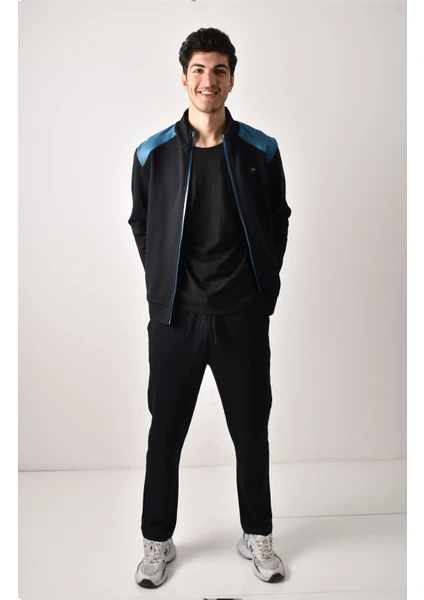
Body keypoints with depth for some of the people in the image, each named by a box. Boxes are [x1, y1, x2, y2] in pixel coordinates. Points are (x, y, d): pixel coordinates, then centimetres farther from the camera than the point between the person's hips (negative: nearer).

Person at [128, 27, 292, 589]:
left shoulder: (260, 151, 0)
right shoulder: (153, 154, -1)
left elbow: (278, 221, 10)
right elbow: (140, 226, 10)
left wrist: (264, 286, 7)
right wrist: (165, 287, 8)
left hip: (244, 319, 1)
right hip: (175, 320, 0)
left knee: (252, 432, 12)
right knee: (165, 434, 11)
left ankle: (257, 536, 35)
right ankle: (158, 541, 32)